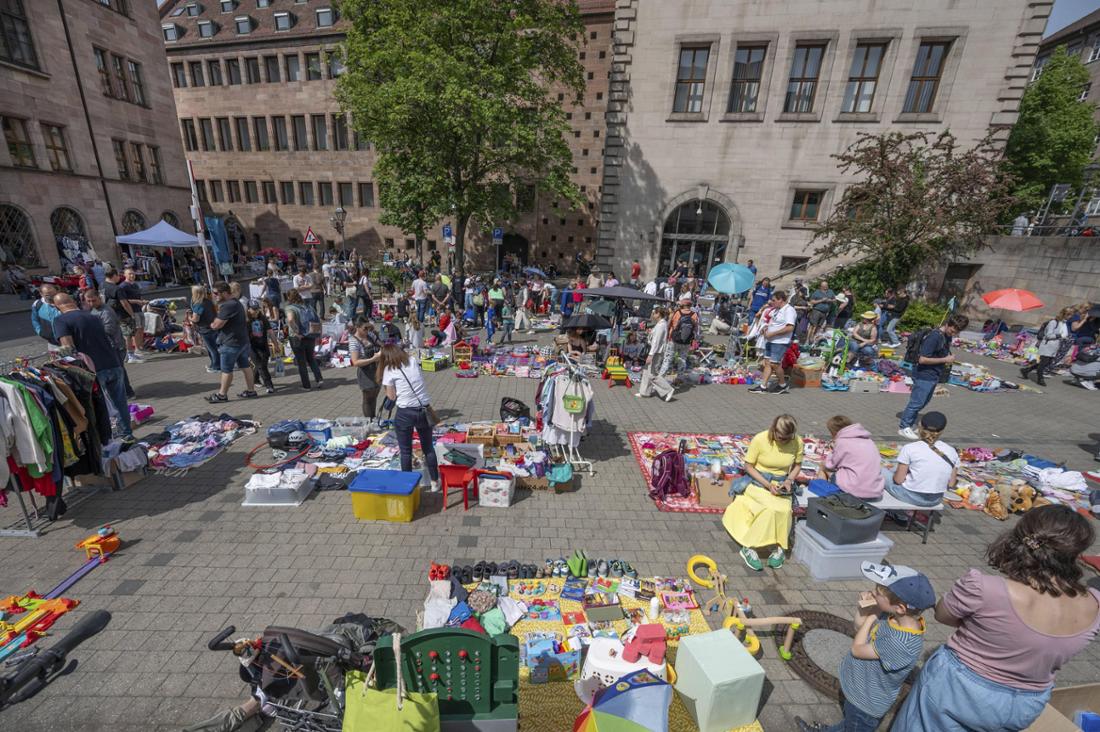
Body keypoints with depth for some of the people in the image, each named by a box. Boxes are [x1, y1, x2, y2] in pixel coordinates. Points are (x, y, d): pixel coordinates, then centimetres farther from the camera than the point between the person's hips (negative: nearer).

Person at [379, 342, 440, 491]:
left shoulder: (389, 370, -2)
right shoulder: (413, 361, 7)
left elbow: (392, 396, -1)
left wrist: (388, 388, 14)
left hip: (405, 413, -3)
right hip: (424, 410, 3)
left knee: (406, 451, 14)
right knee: (428, 448, 17)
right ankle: (434, 482, 26)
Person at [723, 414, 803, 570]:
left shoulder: (797, 442, -8)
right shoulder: (760, 439, -16)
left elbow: (797, 465, 11)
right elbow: (748, 466, -8)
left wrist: (789, 480, -8)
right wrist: (767, 484, -19)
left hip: (781, 485, 3)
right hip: (757, 481, -3)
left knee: (784, 510, -29)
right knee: (773, 508, -32)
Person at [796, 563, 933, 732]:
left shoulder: (902, 643, -40)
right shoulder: (892, 615, -19)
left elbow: (857, 649, -25)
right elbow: (859, 627, -1)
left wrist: (872, 614, -22)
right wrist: (864, 607, -20)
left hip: (866, 704, -6)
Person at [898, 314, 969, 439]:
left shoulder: (948, 336, 6)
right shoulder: (934, 337, -21)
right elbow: (922, 359, -25)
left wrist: (948, 359, 6)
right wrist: (944, 360, -18)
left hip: (934, 376, 9)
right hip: (924, 375, -9)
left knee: (924, 402, 14)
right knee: (917, 403, -3)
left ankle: (909, 424, 23)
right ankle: (903, 427, 7)